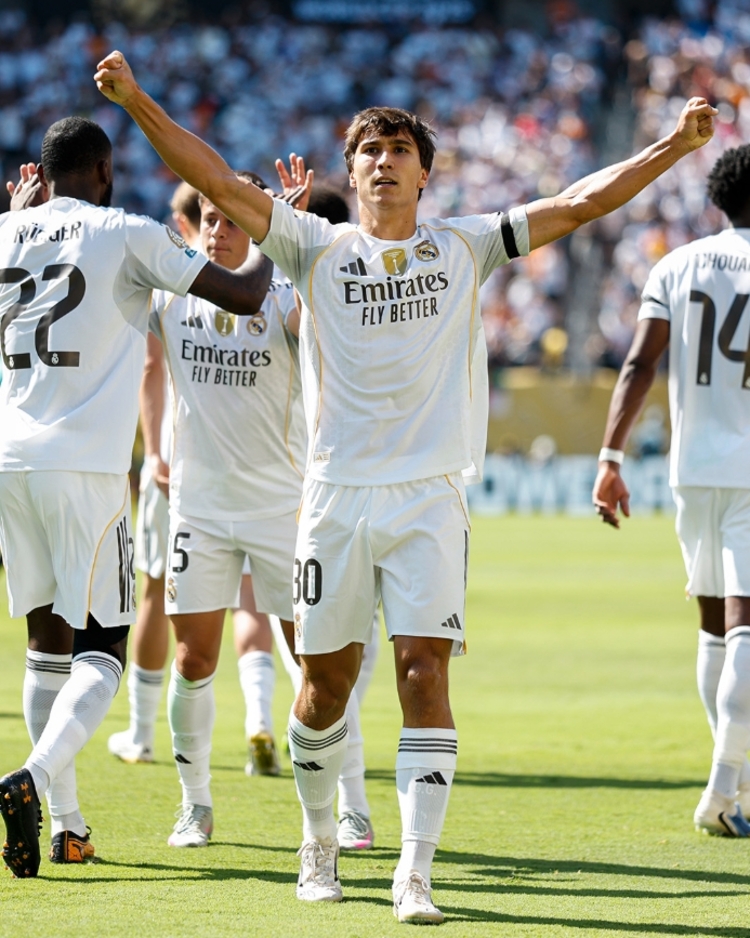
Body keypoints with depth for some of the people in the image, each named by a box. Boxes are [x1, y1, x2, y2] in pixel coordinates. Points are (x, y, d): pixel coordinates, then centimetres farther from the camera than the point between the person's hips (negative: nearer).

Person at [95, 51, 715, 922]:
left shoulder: (464, 247, 7)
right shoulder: (318, 248, 6)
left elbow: (579, 202, 3)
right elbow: (218, 183, -2)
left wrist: (672, 146, -6)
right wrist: (137, 102, -11)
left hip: (430, 498, -1)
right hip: (337, 493, 1)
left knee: (424, 674, -11)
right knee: (327, 681, 8)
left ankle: (415, 875, -12)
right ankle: (319, 842, 31)